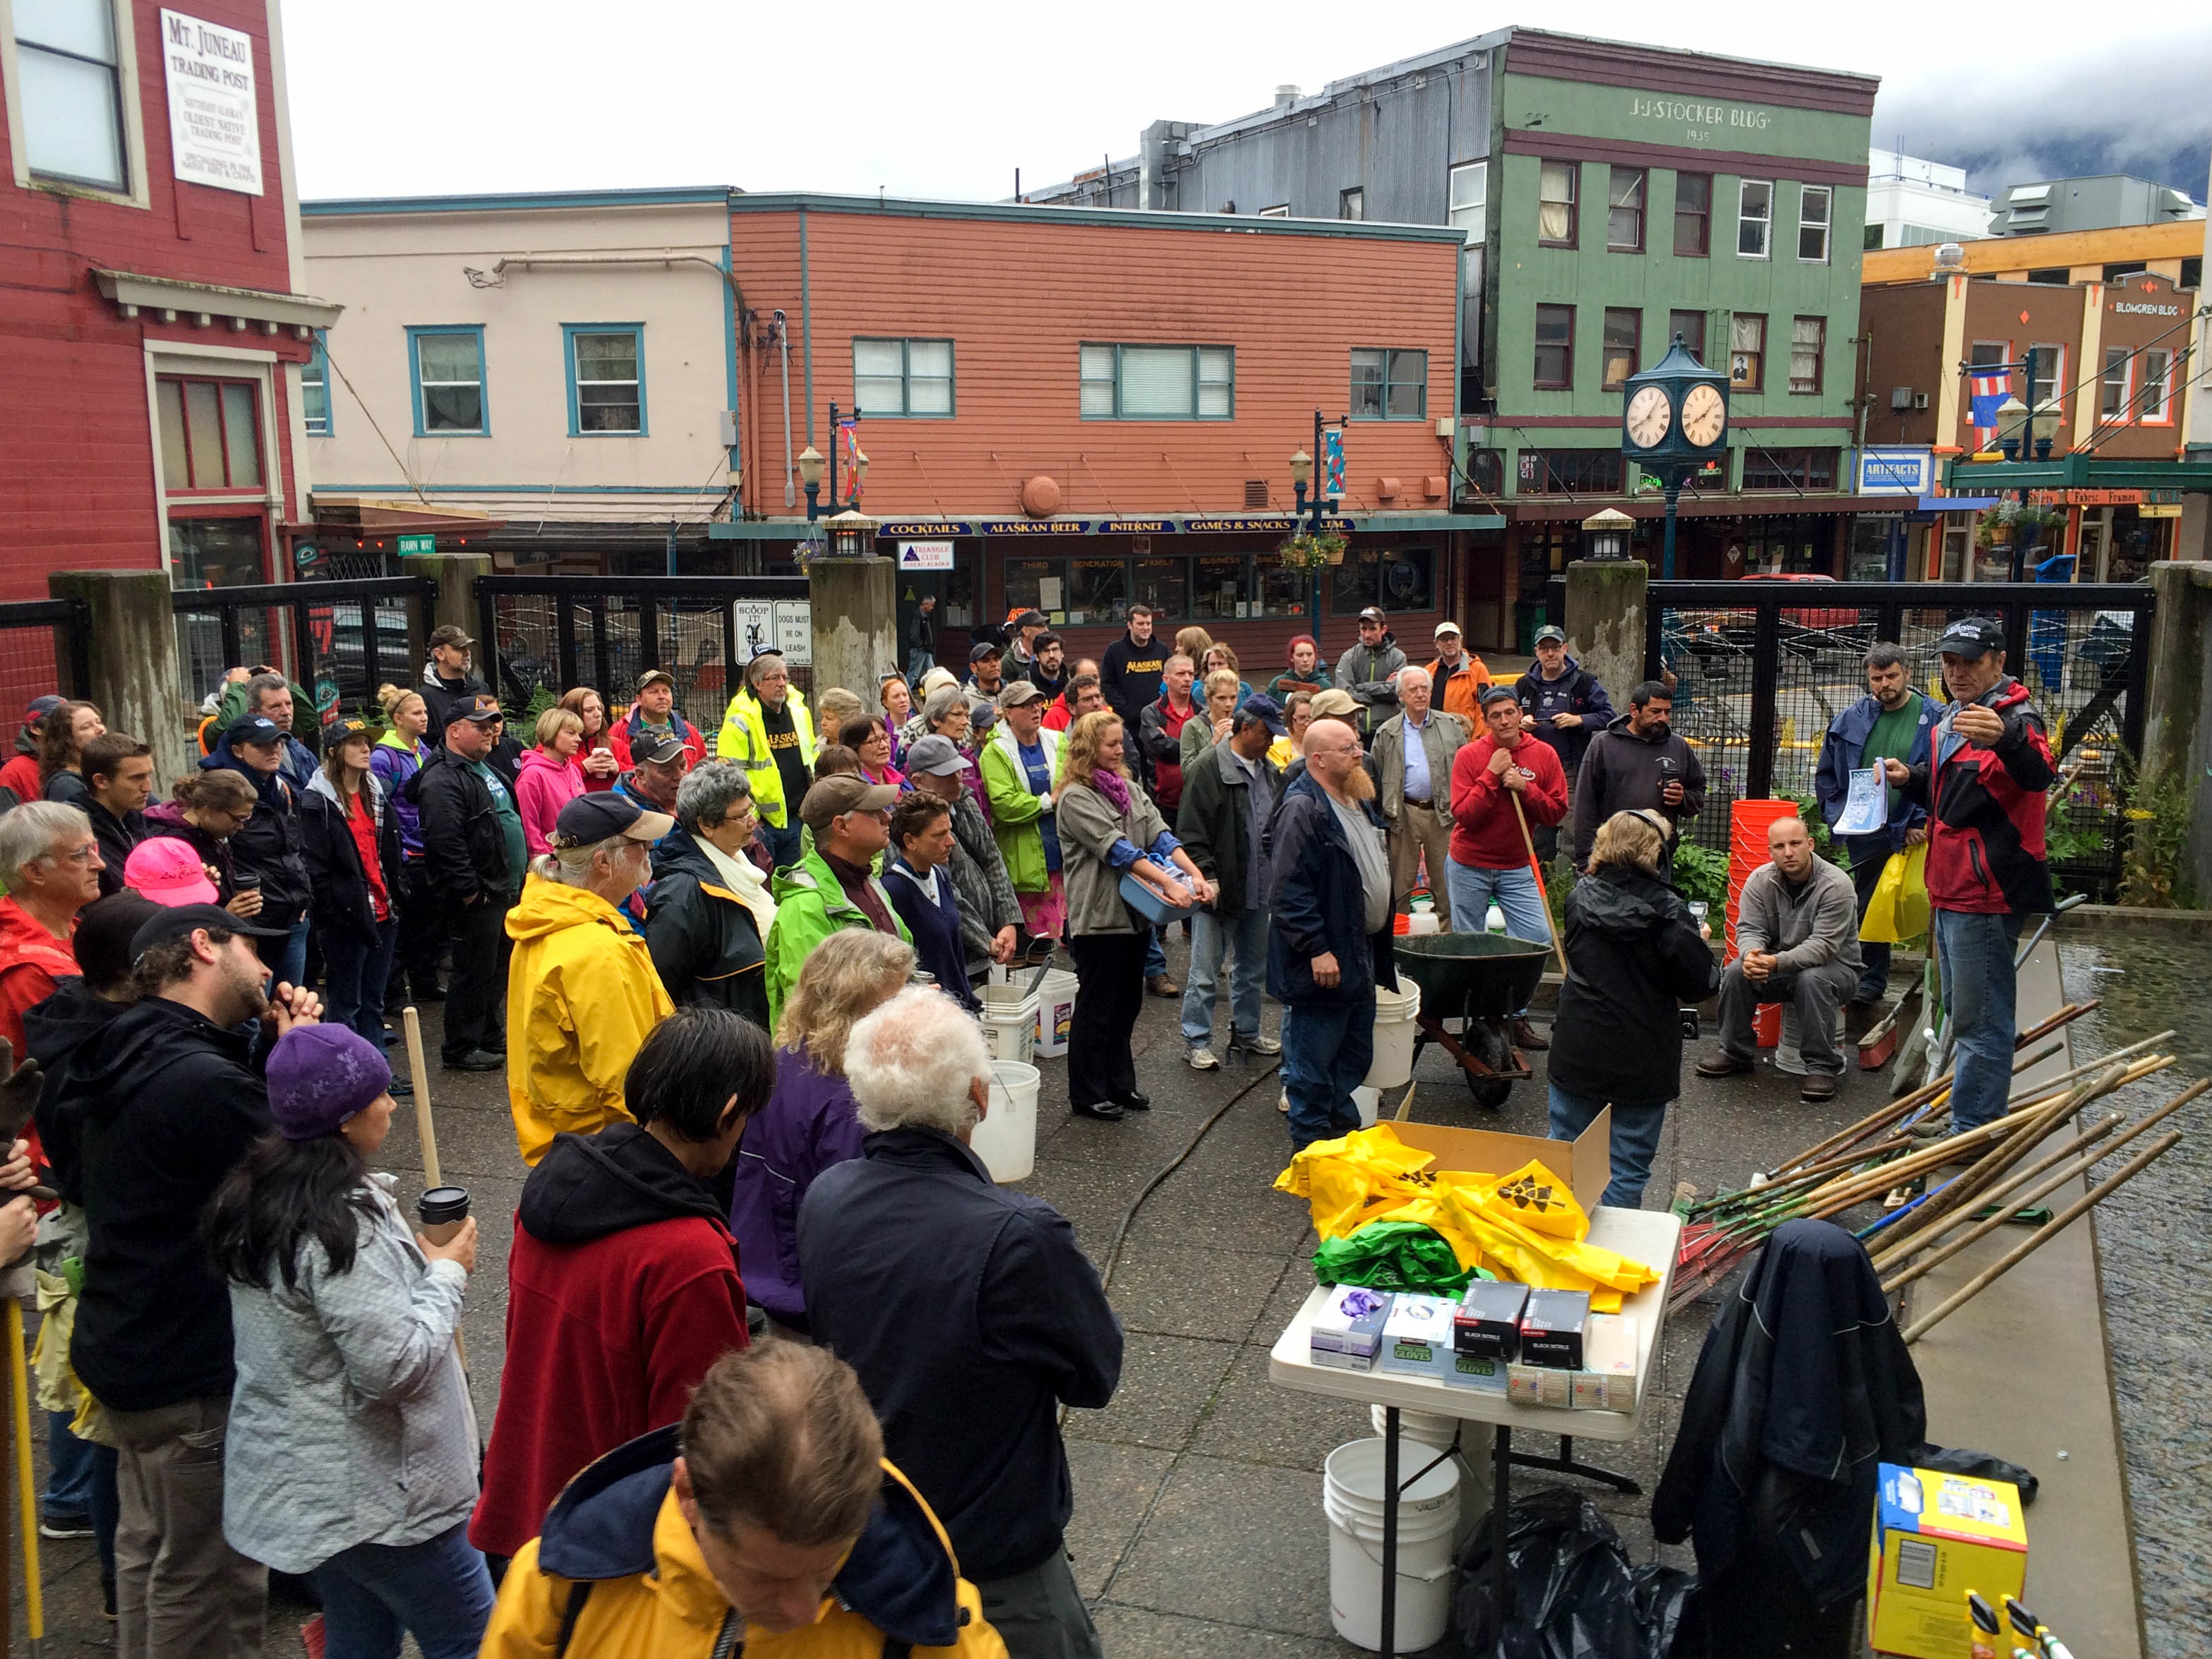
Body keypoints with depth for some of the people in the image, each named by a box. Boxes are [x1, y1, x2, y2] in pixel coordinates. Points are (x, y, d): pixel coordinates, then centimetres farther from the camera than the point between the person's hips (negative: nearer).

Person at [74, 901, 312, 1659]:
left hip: (122, 1348, 10)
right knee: (206, 1582, 7)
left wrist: (274, 1050, -5)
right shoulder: (204, 1079, -28)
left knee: (147, 1550, 26)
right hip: (192, 1375, -10)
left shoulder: (134, 1054, 3)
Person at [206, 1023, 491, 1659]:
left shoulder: (259, 1197, 3)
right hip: (372, 1497, -9)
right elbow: (395, 1366, -26)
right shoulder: (341, 1225, -27)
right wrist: (448, 1273, -14)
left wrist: (418, 1261, 7)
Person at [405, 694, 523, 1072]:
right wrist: (470, 891, -22)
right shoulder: (442, 779, -17)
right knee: (474, 971, -3)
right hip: (475, 897, -10)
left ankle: (493, 1037, 29)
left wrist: (514, 879, 22)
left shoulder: (483, 769, 17)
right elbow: (445, 842, -25)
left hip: (499, 890, 10)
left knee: (493, 969, 18)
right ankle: (460, 1050, 6)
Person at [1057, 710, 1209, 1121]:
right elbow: (1117, 848, -21)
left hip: (1135, 913, 7)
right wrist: (1168, 883, -28)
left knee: (1127, 1004, 15)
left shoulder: (1129, 789, 11)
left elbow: (1159, 835, 2)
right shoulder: (1076, 797, -12)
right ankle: (1086, 1095, 12)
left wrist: (1194, 874, -14)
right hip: (1098, 917, -7)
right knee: (1096, 1008, 2)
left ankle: (1119, 1085, 27)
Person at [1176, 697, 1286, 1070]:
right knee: (1206, 972, -1)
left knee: (1253, 968, 18)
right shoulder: (1208, 768, -12)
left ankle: (1246, 1031, 32)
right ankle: (1196, 1040, 9)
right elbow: (1191, 832, -15)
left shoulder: (1269, 771, 11)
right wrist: (1207, 877, -20)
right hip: (1218, 889, -7)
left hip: (1259, 888, 8)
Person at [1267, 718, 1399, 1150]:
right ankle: (1312, 1144, 13)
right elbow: (1287, 891, -24)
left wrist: (1379, 949, 23)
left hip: (1362, 953, 10)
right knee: (1314, 1061, 1)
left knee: (1356, 1056, 19)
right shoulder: (1302, 810, -19)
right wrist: (1317, 950, -25)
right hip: (1323, 963, -10)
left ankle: (1346, 1130, 34)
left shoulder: (1359, 803, 13)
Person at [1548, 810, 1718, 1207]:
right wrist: (1698, 941, 7)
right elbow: (1699, 985, -12)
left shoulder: (1580, 896, -3)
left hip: (1577, 1051, 4)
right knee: (1627, 1166, 7)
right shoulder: (1667, 911, -16)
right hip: (1640, 1061, -4)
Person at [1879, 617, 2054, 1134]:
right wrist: (1911, 778, 9)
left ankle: (1974, 1132, 0)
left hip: (1987, 896, -10)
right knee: (1960, 1009, 21)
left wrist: (2006, 738, -58)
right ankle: (1963, 1112, 34)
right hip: (1951, 888, 10)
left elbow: (2038, 774, -37)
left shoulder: (2015, 718, -15)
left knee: (1979, 1018, -6)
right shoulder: (1951, 719, 14)